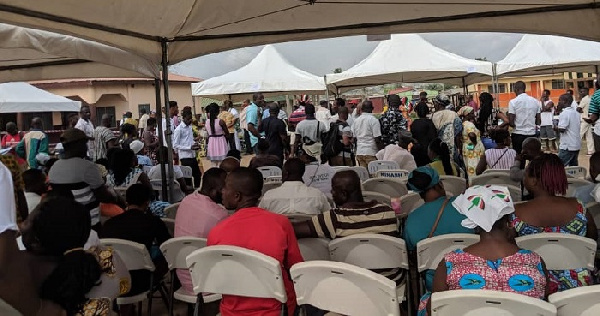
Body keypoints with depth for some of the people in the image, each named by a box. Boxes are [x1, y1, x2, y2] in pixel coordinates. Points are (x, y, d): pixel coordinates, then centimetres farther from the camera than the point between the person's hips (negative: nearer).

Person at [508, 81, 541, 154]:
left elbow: (511, 122, -13)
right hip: (532, 134, 4)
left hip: (518, 134, -4)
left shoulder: (513, 102, -8)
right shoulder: (535, 101, 6)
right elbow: (538, 121, 7)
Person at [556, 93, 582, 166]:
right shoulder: (576, 113, 12)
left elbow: (561, 129, -21)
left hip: (567, 146, -9)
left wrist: (555, 128, 1)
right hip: (577, 145, 9)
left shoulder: (564, 113, -14)